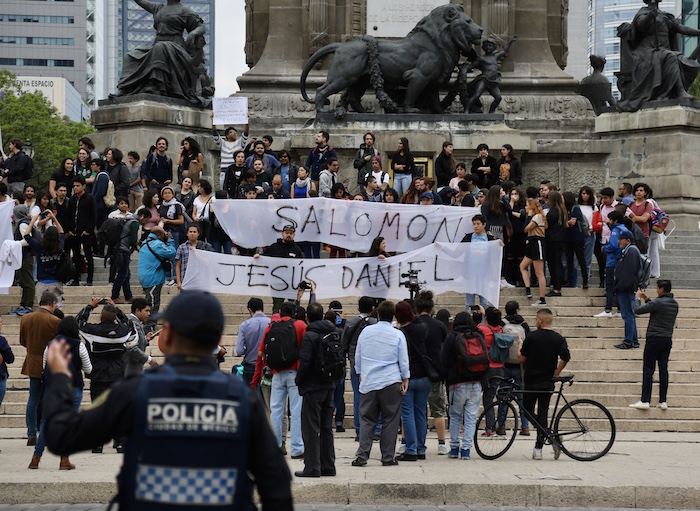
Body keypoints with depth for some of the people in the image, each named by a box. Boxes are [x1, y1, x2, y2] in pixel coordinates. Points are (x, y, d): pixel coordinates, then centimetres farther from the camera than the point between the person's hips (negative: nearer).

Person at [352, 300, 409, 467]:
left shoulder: (366, 331, 4)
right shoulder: (398, 335, -3)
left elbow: (358, 357, 13)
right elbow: (403, 361, 1)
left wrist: (360, 374, 26)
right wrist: (405, 379, 11)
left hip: (368, 383, 2)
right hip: (391, 382, -2)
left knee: (367, 420, 5)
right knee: (390, 421, 4)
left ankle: (362, 455, -4)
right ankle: (387, 457, 5)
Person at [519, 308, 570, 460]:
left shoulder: (532, 337, -8)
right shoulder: (558, 339, 0)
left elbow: (522, 359, -5)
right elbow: (565, 357, -12)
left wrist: (520, 346, 14)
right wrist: (556, 373, 0)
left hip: (531, 380, -3)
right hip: (548, 382, 3)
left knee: (528, 411, 9)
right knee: (542, 413, 8)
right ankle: (538, 449, -2)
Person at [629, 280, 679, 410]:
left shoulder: (658, 302, -16)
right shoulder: (674, 304, 10)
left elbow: (638, 310, -13)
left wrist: (637, 298, 4)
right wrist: (646, 299, 26)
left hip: (654, 339, -7)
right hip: (667, 340, 7)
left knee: (648, 370, -4)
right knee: (663, 369, 7)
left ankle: (645, 401, -6)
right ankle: (663, 401, 6)